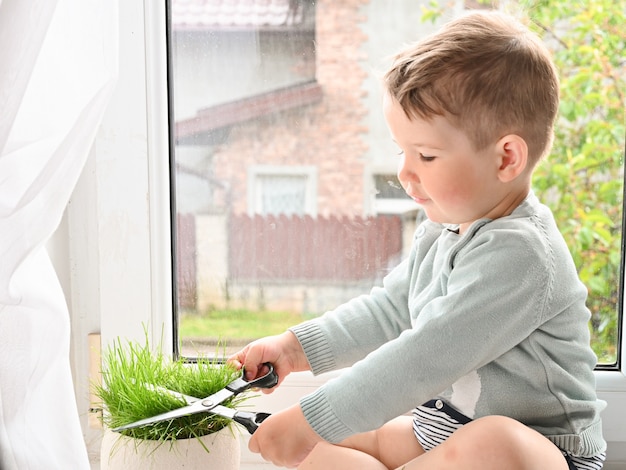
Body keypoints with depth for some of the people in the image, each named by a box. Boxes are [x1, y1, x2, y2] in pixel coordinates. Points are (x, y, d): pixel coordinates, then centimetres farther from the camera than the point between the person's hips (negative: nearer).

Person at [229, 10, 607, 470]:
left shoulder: (519, 253, -25)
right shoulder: (439, 233, 6)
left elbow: (427, 357, -29)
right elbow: (386, 311, 16)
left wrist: (312, 420, -26)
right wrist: (295, 348, 5)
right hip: (439, 432, 8)